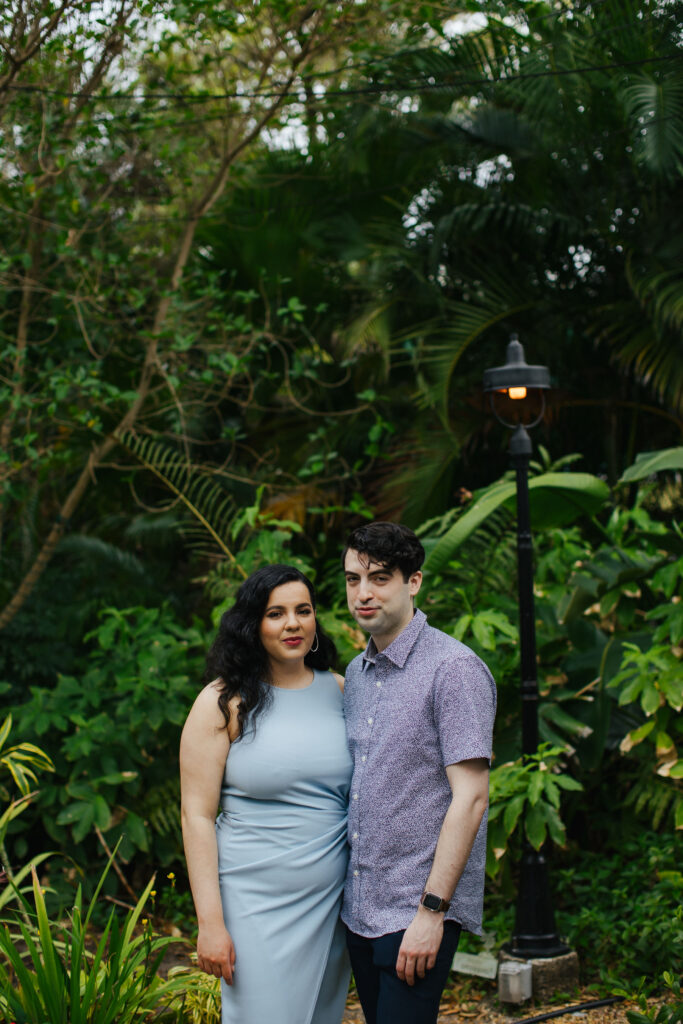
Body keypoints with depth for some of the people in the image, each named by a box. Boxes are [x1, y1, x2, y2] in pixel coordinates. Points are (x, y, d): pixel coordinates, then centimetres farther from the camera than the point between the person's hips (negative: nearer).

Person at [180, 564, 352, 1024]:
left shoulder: (339, 691, 7)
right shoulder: (223, 702, -6)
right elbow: (197, 816, -8)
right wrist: (210, 923, -13)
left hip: (332, 898, 5)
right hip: (255, 902, -4)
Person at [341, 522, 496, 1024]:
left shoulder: (454, 670, -13)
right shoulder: (356, 673, 12)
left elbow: (470, 797, -17)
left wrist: (431, 911, -19)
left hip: (418, 908, -7)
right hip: (359, 906, 7)